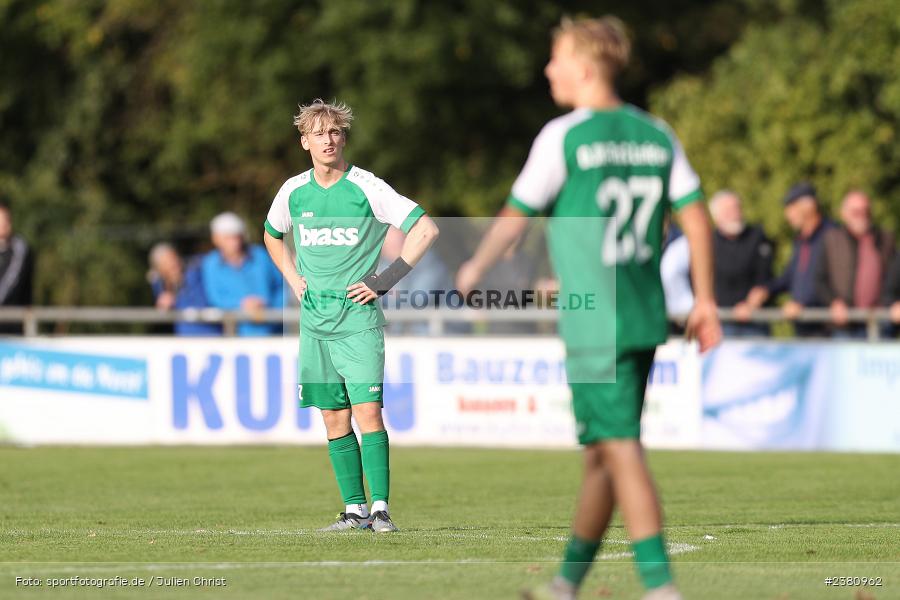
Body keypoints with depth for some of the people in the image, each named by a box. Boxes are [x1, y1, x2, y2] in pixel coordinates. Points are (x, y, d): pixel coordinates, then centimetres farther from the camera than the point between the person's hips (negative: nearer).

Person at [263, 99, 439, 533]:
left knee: (367, 410, -14)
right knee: (334, 417, 4)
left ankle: (380, 507, -14)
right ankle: (355, 509, 9)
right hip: (315, 318, 5)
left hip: (358, 316, -5)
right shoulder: (293, 192, 7)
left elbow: (426, 229, -8)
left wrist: (386, 280, -10)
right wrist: (293, 278, 14)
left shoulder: (366, 188, -7)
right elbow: (272, 235, 29)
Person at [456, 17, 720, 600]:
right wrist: (704, 300, 10)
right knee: (601, 451, 15)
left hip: (594, 326, -7)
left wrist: (475, 269, 16)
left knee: (622, 450, -9)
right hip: (646, 317, 7)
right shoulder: (657, 135, 8)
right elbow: (696, 216, 5)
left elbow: (516, 217, -1)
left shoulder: (563, 137, -8)